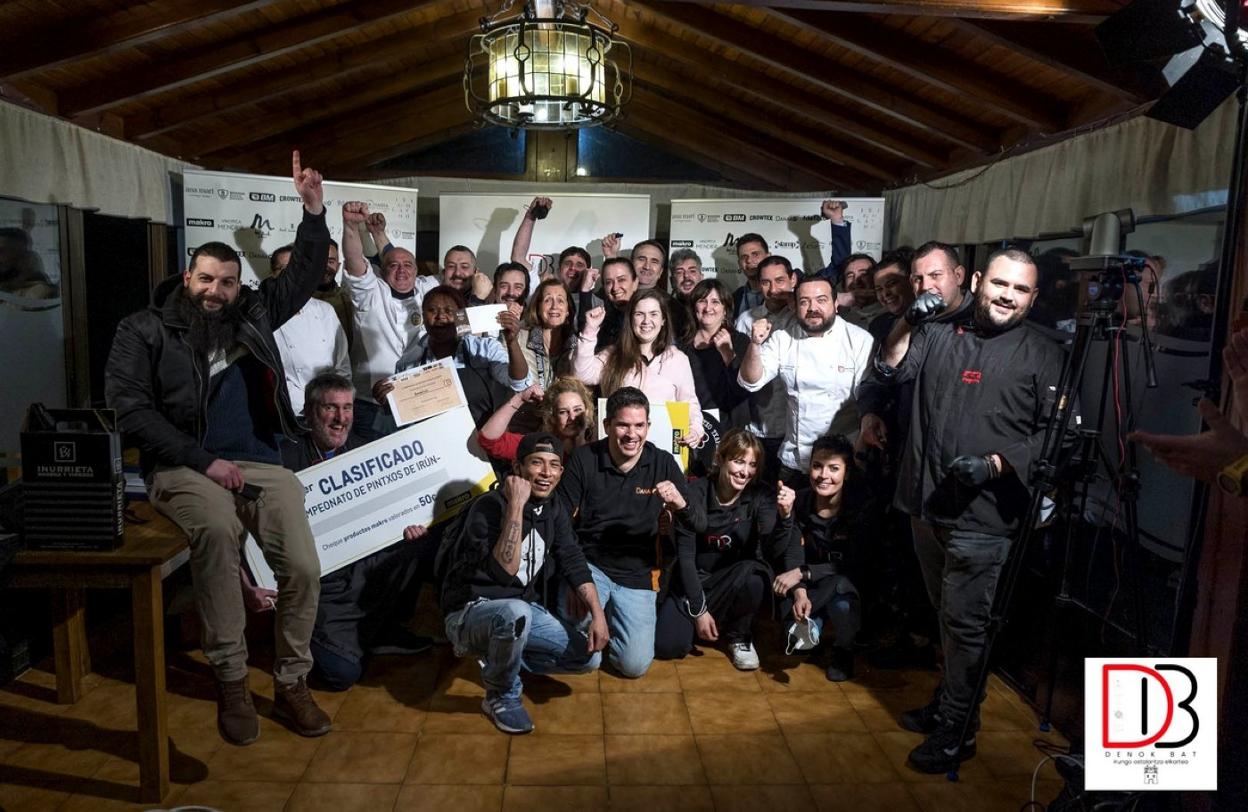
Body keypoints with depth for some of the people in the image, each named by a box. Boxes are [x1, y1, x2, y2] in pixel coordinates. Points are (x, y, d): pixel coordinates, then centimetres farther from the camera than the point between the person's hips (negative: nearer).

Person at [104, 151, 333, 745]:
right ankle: (231, 681, -22)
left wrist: (314, 212, 5)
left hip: (258, 462, 4)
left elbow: (301, 279, 20)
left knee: (303, 567, -18)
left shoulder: (253, 316, 14)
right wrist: (204, 461, -14)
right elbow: (130, 410, -6)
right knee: (217, 529, -37)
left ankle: (291, 683, 2)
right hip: (183, 467, -3)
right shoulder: (144, 331, 3)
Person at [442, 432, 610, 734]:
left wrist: (598, 614, -9)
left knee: (588, 655, -4)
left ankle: (497, 657, 13)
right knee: (515, 612, -39)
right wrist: (516, 506, -36)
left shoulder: (553, 509, 1)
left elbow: (573, 562, 2)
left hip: (523, 610, 7)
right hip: (471, 611, -7)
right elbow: (504, 572, -33)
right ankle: (502, 696, -10)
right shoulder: (489, 506, -22)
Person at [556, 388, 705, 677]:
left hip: (636, 575, 2)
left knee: (635, 664, -8)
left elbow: (700, 524, -5)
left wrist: (681, 504, -28)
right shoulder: (583, 460, -9)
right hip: (588, 564, -1)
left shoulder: (663, 463, -4)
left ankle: (609, 618, 24)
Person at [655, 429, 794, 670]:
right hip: (694, 579, 0)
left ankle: (740, 636, -4)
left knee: (754, 574, -35)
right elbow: (685, 555, -12)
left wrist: (785, 516, -39)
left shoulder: (760, 498, -11)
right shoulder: (696, 493, -14)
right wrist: (699, 609, -15)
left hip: (738, 579, 1)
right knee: (667, 646, -21)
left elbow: (772, 555, -22)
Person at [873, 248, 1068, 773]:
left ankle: (955, 730, 17)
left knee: (964, 623, 2)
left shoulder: (1043, 355, 0)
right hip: (927, 505, 4)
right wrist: (909, 321, -8)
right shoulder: (940, 336, 11)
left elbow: (1052, 433, -4)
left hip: (983, 516, -4)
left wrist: (997, 464, -16)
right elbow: (890, 369, 5)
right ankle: (948, 703, 36)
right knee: (946, 616, 18)